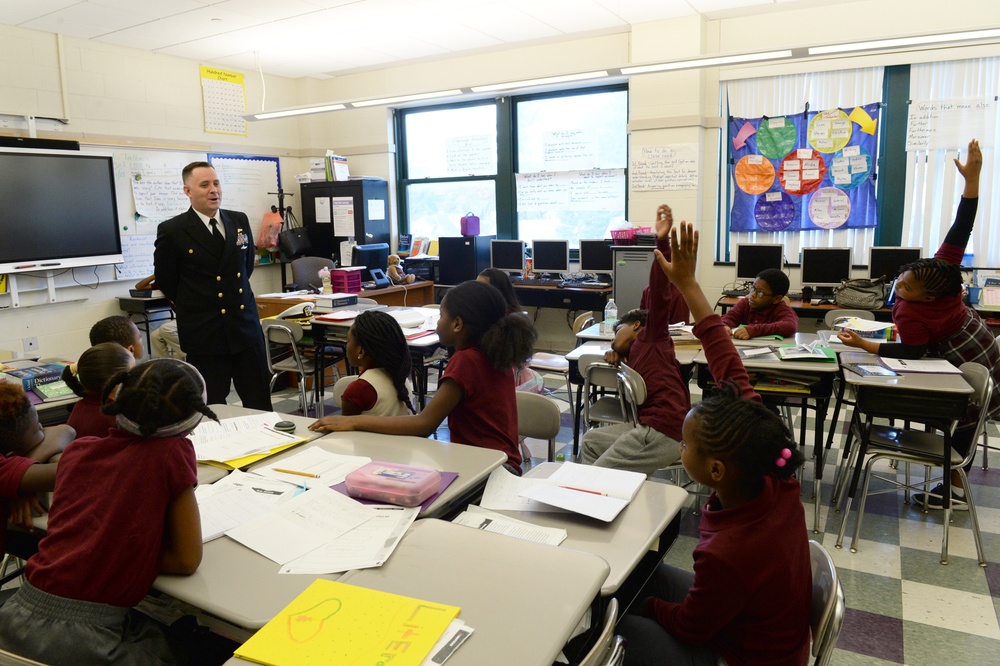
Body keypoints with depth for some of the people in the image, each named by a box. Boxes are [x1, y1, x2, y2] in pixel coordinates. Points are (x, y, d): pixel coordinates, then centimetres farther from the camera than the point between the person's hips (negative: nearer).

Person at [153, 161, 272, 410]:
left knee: (260, 404, 9)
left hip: (246, 327, 4)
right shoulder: (172, 231, -6)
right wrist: (192, 307, 11)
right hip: (204, 334, -3)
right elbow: (165, 281, 4)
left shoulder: (239, 221, 7)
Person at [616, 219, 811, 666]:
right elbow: (732, 372, -18)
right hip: (770, 630, 7)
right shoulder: (776, 478, -23)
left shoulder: (726, 556, -41)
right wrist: (688, 285, -13)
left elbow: (687, 625, -20)